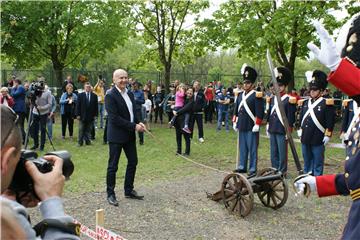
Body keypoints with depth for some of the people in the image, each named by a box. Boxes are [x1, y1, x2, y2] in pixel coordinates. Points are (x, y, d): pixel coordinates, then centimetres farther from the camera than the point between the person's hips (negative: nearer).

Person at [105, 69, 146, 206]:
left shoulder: (130, 94, 9)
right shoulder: (110, 96, -15)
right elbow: (114, 118, -21)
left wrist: (139, 123, -3)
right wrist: (134, 126, -20)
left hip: (130, 135, 8)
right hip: (116, 136, -8)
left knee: (133, 162, 13)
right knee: (113, 166, 3)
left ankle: (129, 190, 27)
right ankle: (110, 194, 16)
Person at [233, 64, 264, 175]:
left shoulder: (256, 96, -9)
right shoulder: (240, 95, 12)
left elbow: (260, 112, -14)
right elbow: (236, 110, 19)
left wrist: (257, 125, -17)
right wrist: (234, 122, 15)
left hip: (251, 127, -7)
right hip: (242, 126, 7)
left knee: (252, 148, 1)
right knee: (242, 148, 14)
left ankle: (253, 169, 9)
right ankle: (242, 166, 24)